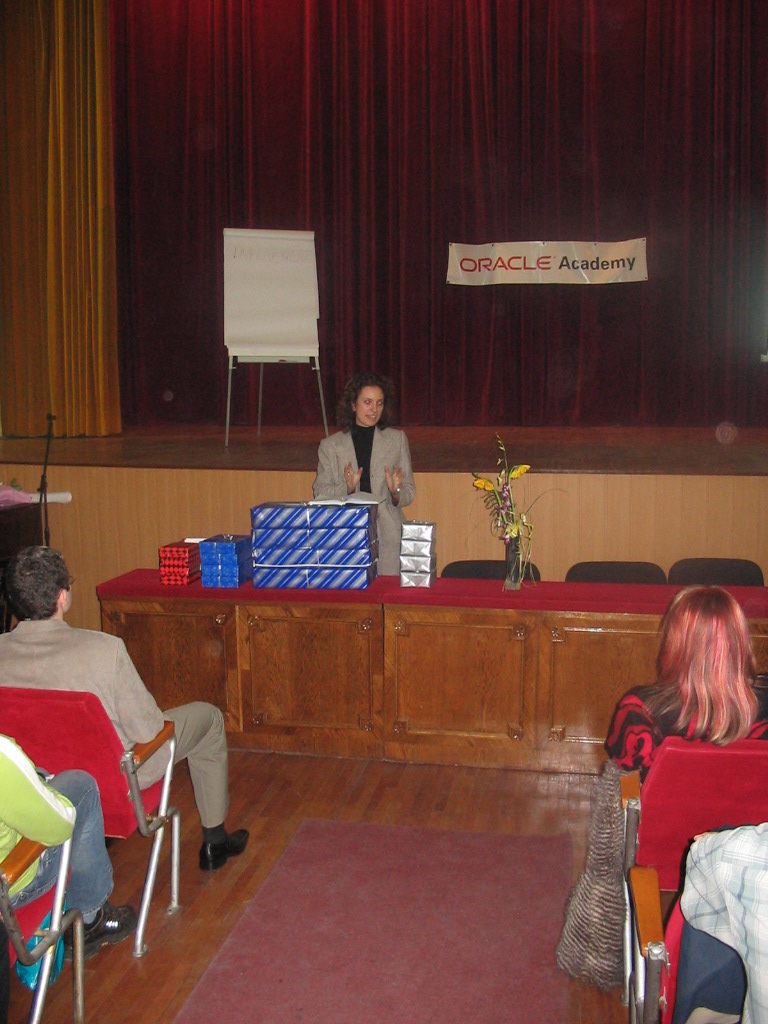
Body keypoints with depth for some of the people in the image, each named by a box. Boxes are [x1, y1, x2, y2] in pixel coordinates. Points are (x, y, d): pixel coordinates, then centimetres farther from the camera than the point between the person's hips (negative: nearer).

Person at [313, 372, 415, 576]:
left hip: (388, 537, 1)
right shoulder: (330, 445, 11)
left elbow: (410, 492, 12)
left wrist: (395, 492, -9)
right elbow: (320, 493, 5)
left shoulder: (397, 439, 15)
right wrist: (347, 488, -12)